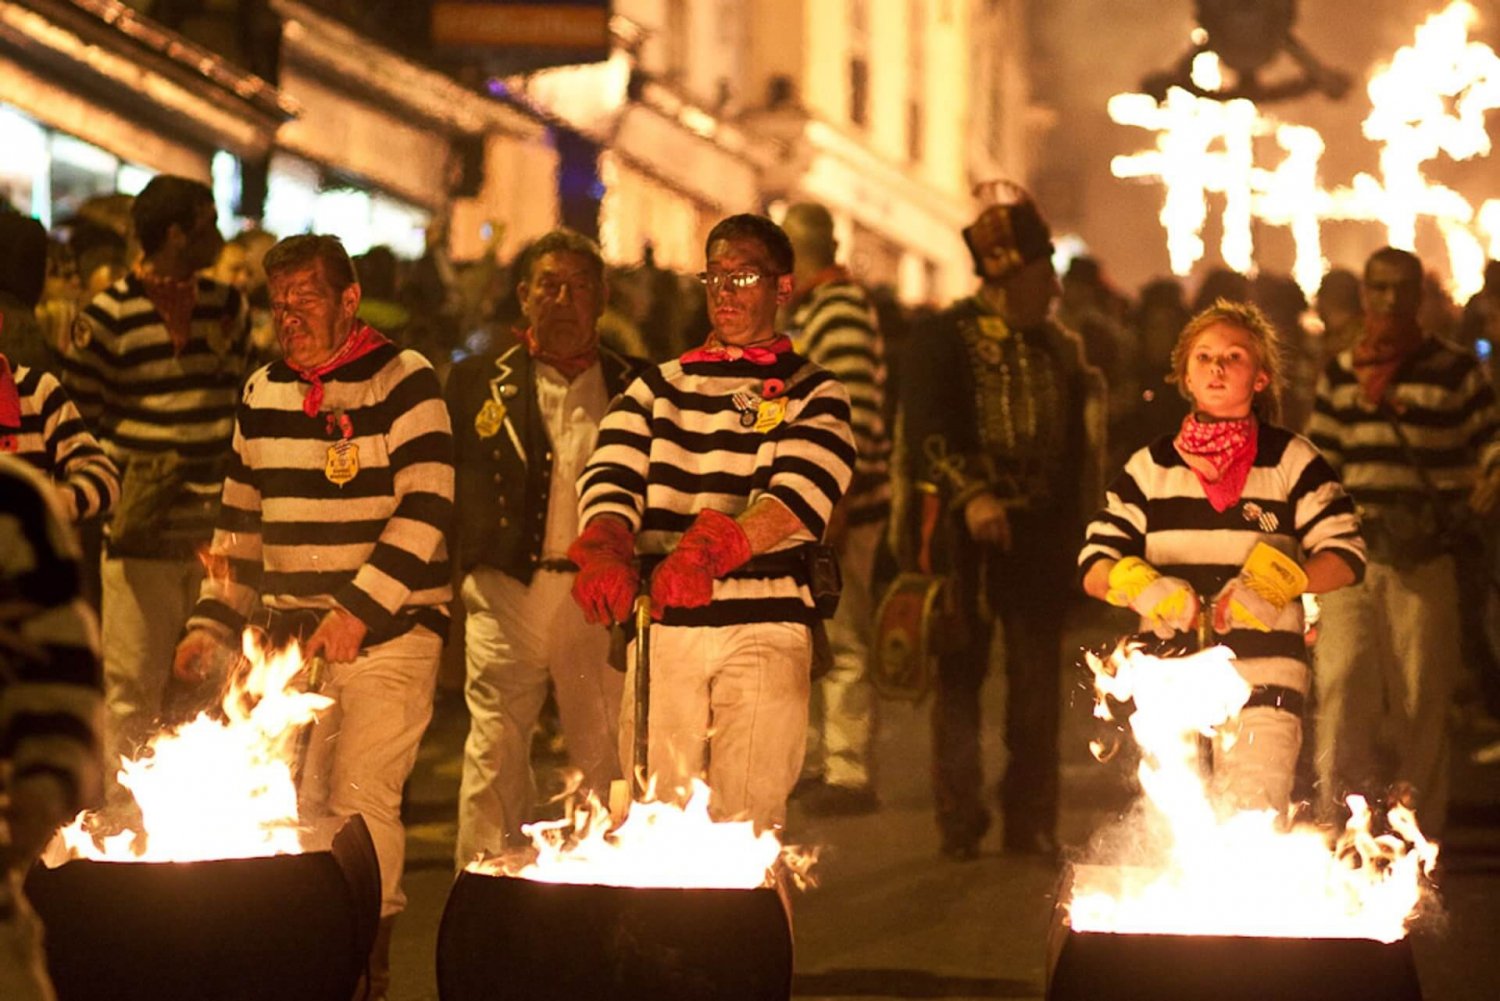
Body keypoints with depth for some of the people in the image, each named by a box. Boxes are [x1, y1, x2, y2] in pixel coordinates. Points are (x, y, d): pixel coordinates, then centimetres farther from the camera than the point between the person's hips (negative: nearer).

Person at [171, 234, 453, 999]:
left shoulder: (403, 382, -4)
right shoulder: (260, 396, 14)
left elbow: (426, 512, -12)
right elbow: (240, 524, 21)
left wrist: (359, 609, -19)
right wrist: (213, 623, 11)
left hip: (388, 635, -5)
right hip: (292, 640, 5)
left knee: (362, 800, -12)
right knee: (294, 806, 2)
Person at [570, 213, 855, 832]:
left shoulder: (813, 396, 8)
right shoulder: (658, 388, 19)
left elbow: (801, 493, -11)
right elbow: (609, 478, 2)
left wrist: (709, 551, -30)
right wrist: (604, 549, -22)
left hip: (765, 626, -3)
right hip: (663, 626, 3)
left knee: (746, 822, -11)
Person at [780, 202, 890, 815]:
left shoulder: (842, 313, -15)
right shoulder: (810, 311, 16)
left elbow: (856, 414, -22)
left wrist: (836, 504, -25)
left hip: (836, 508, -11)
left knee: (841, 644, -7)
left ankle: (849, 776, -4)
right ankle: (814, 759, 28)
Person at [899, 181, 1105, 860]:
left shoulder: (1059, 348, 14)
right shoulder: (943, 340, -2)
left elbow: (1078, 449, 18)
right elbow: (927, 430, -12)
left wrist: (1074, 526, 9)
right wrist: (971, 496, -24)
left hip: (1039, 532, 4)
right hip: (965, 534, -4)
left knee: (1038, 682, 3)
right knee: (960, 674, 0)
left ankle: (1032, 823, 9)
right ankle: (960, 822, 5)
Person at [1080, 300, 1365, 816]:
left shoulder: (1292, 460, 6)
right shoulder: (1150, 467, 12)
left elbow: (1346, 557, 1)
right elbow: (1095, 567, 9)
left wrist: (1273, 584, -16)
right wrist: (1144, 588, -13)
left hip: (1264, 675, -2)